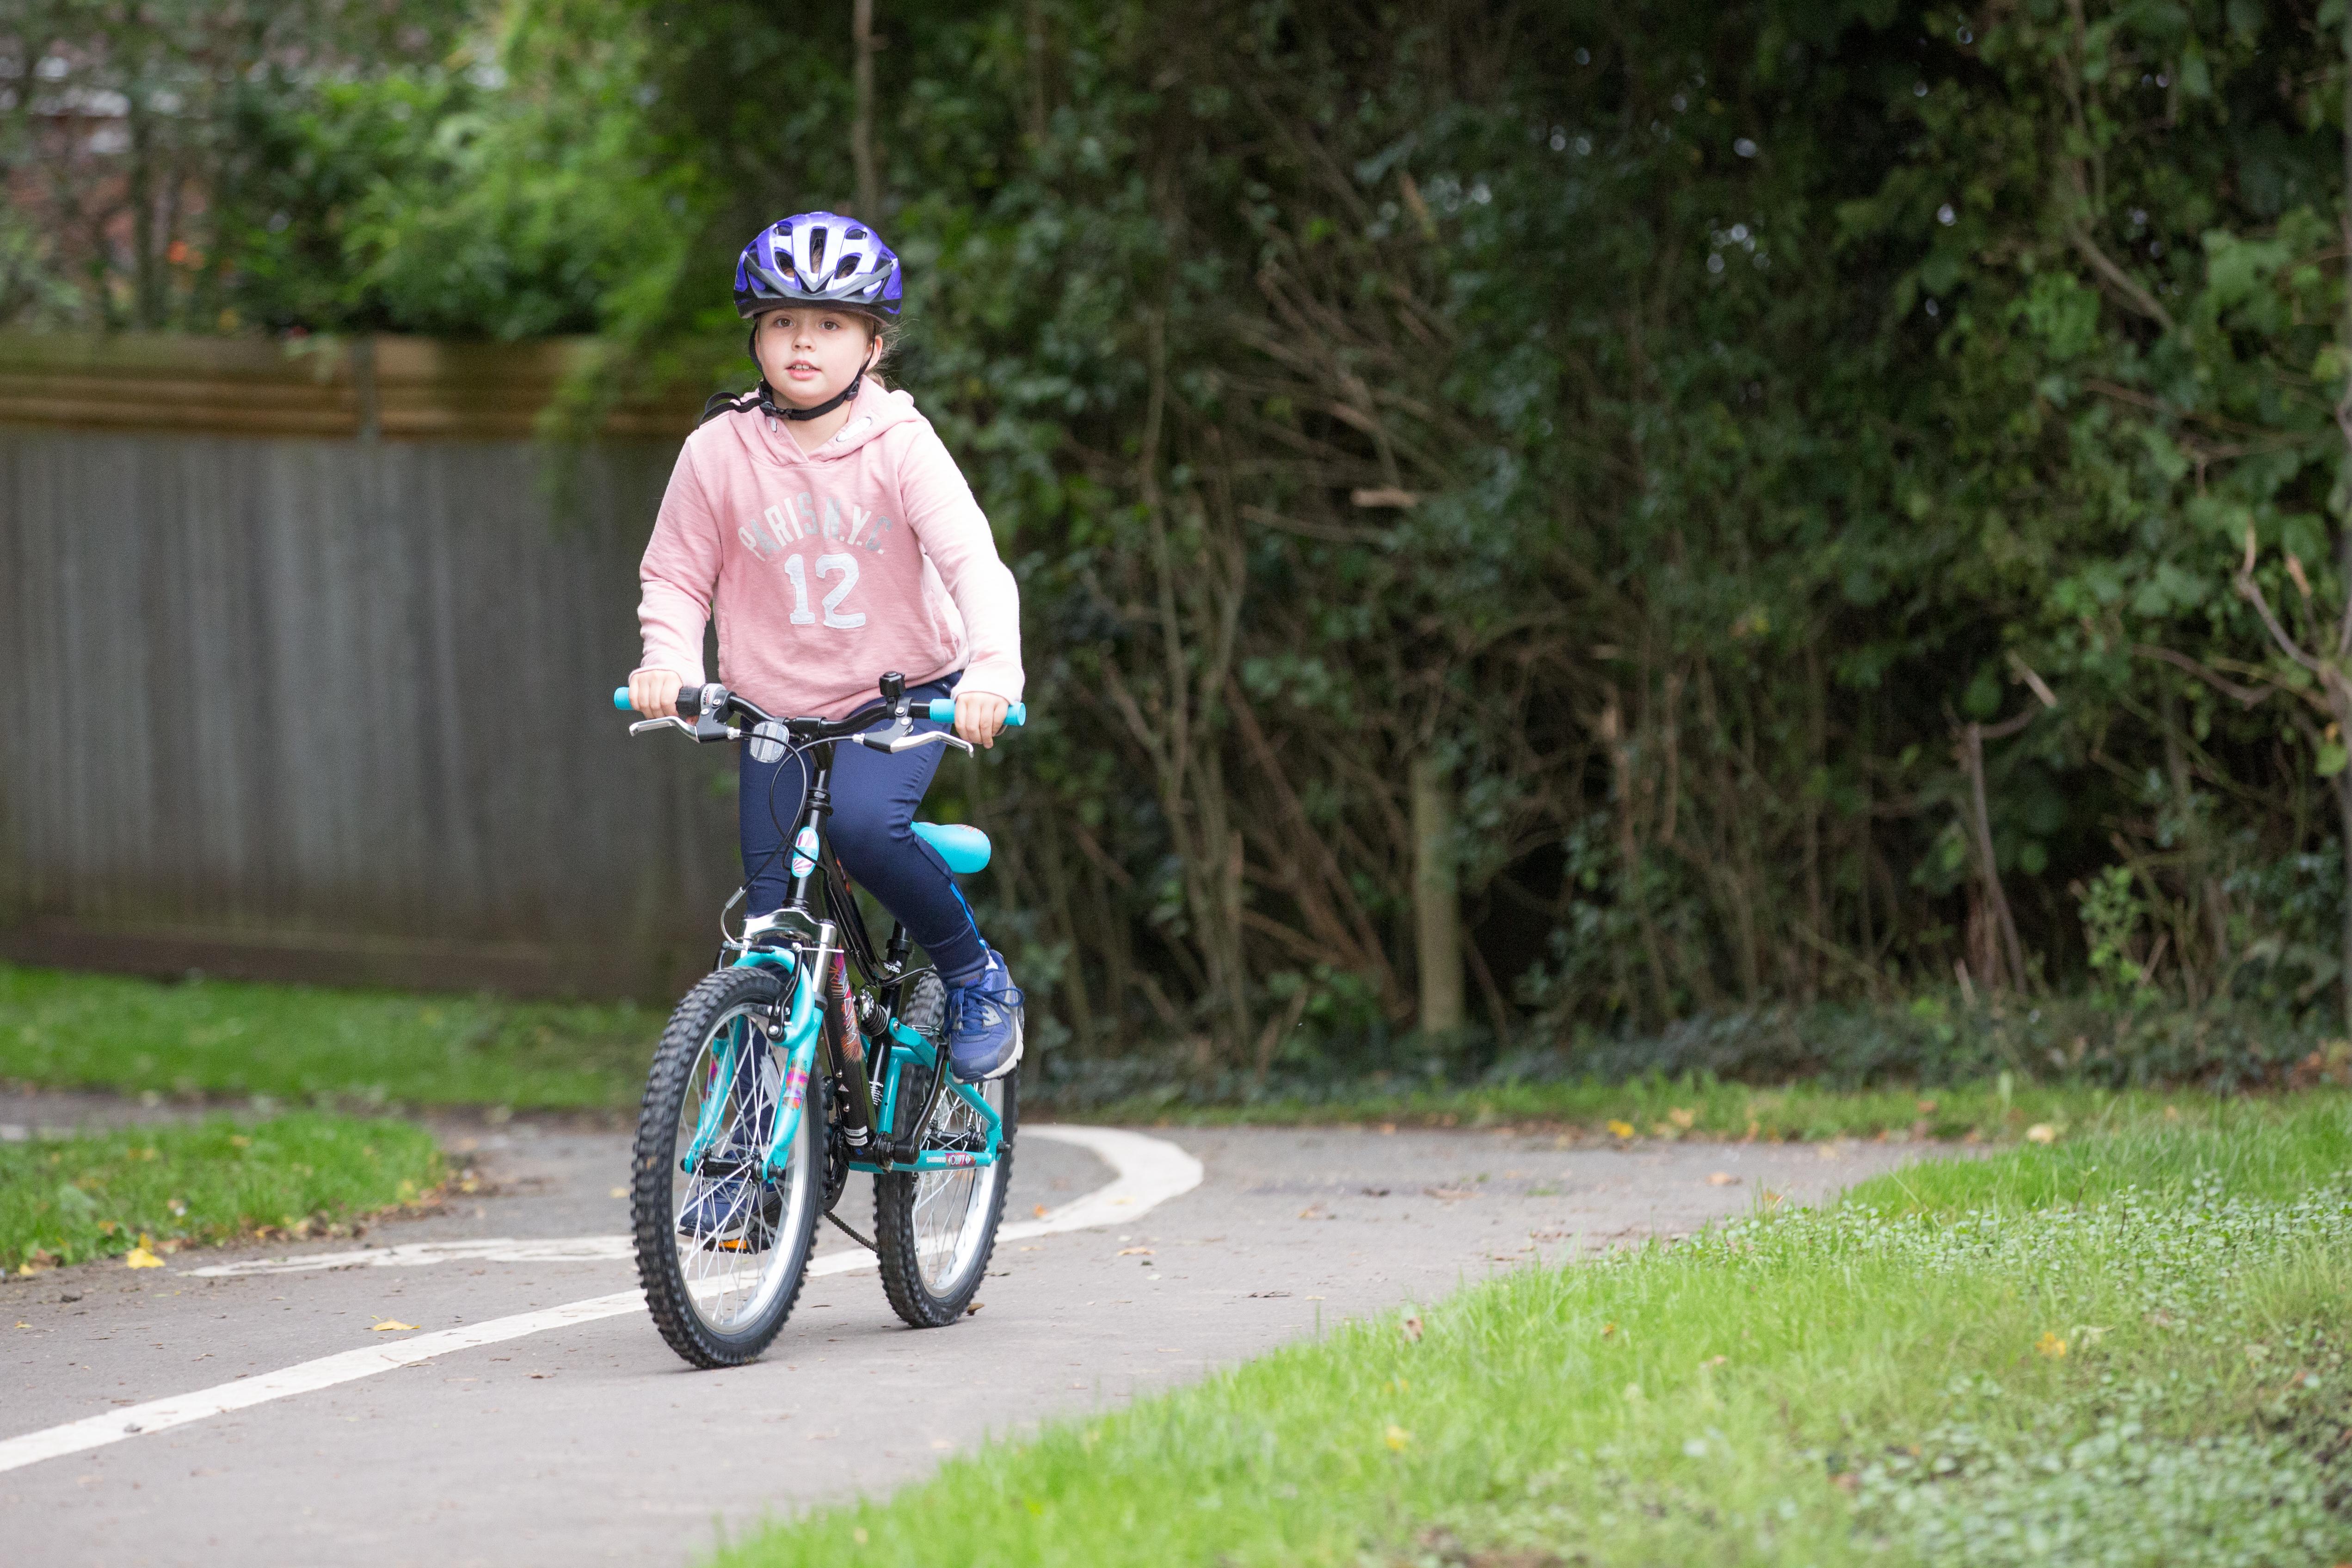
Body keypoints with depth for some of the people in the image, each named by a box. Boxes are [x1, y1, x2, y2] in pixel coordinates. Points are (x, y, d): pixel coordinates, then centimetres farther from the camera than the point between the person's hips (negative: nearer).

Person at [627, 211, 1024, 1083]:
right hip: (775, 709, 3)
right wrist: (667, 662, -17)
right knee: (775, 919, -1)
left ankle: (975, 977, -7)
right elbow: (676, 577, 4)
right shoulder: (718, 452, -6)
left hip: (903, 691, -3)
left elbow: (971, 559, -21)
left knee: (862, 822, -31)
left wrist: (993, 672, -38)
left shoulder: (901, 446, -11)